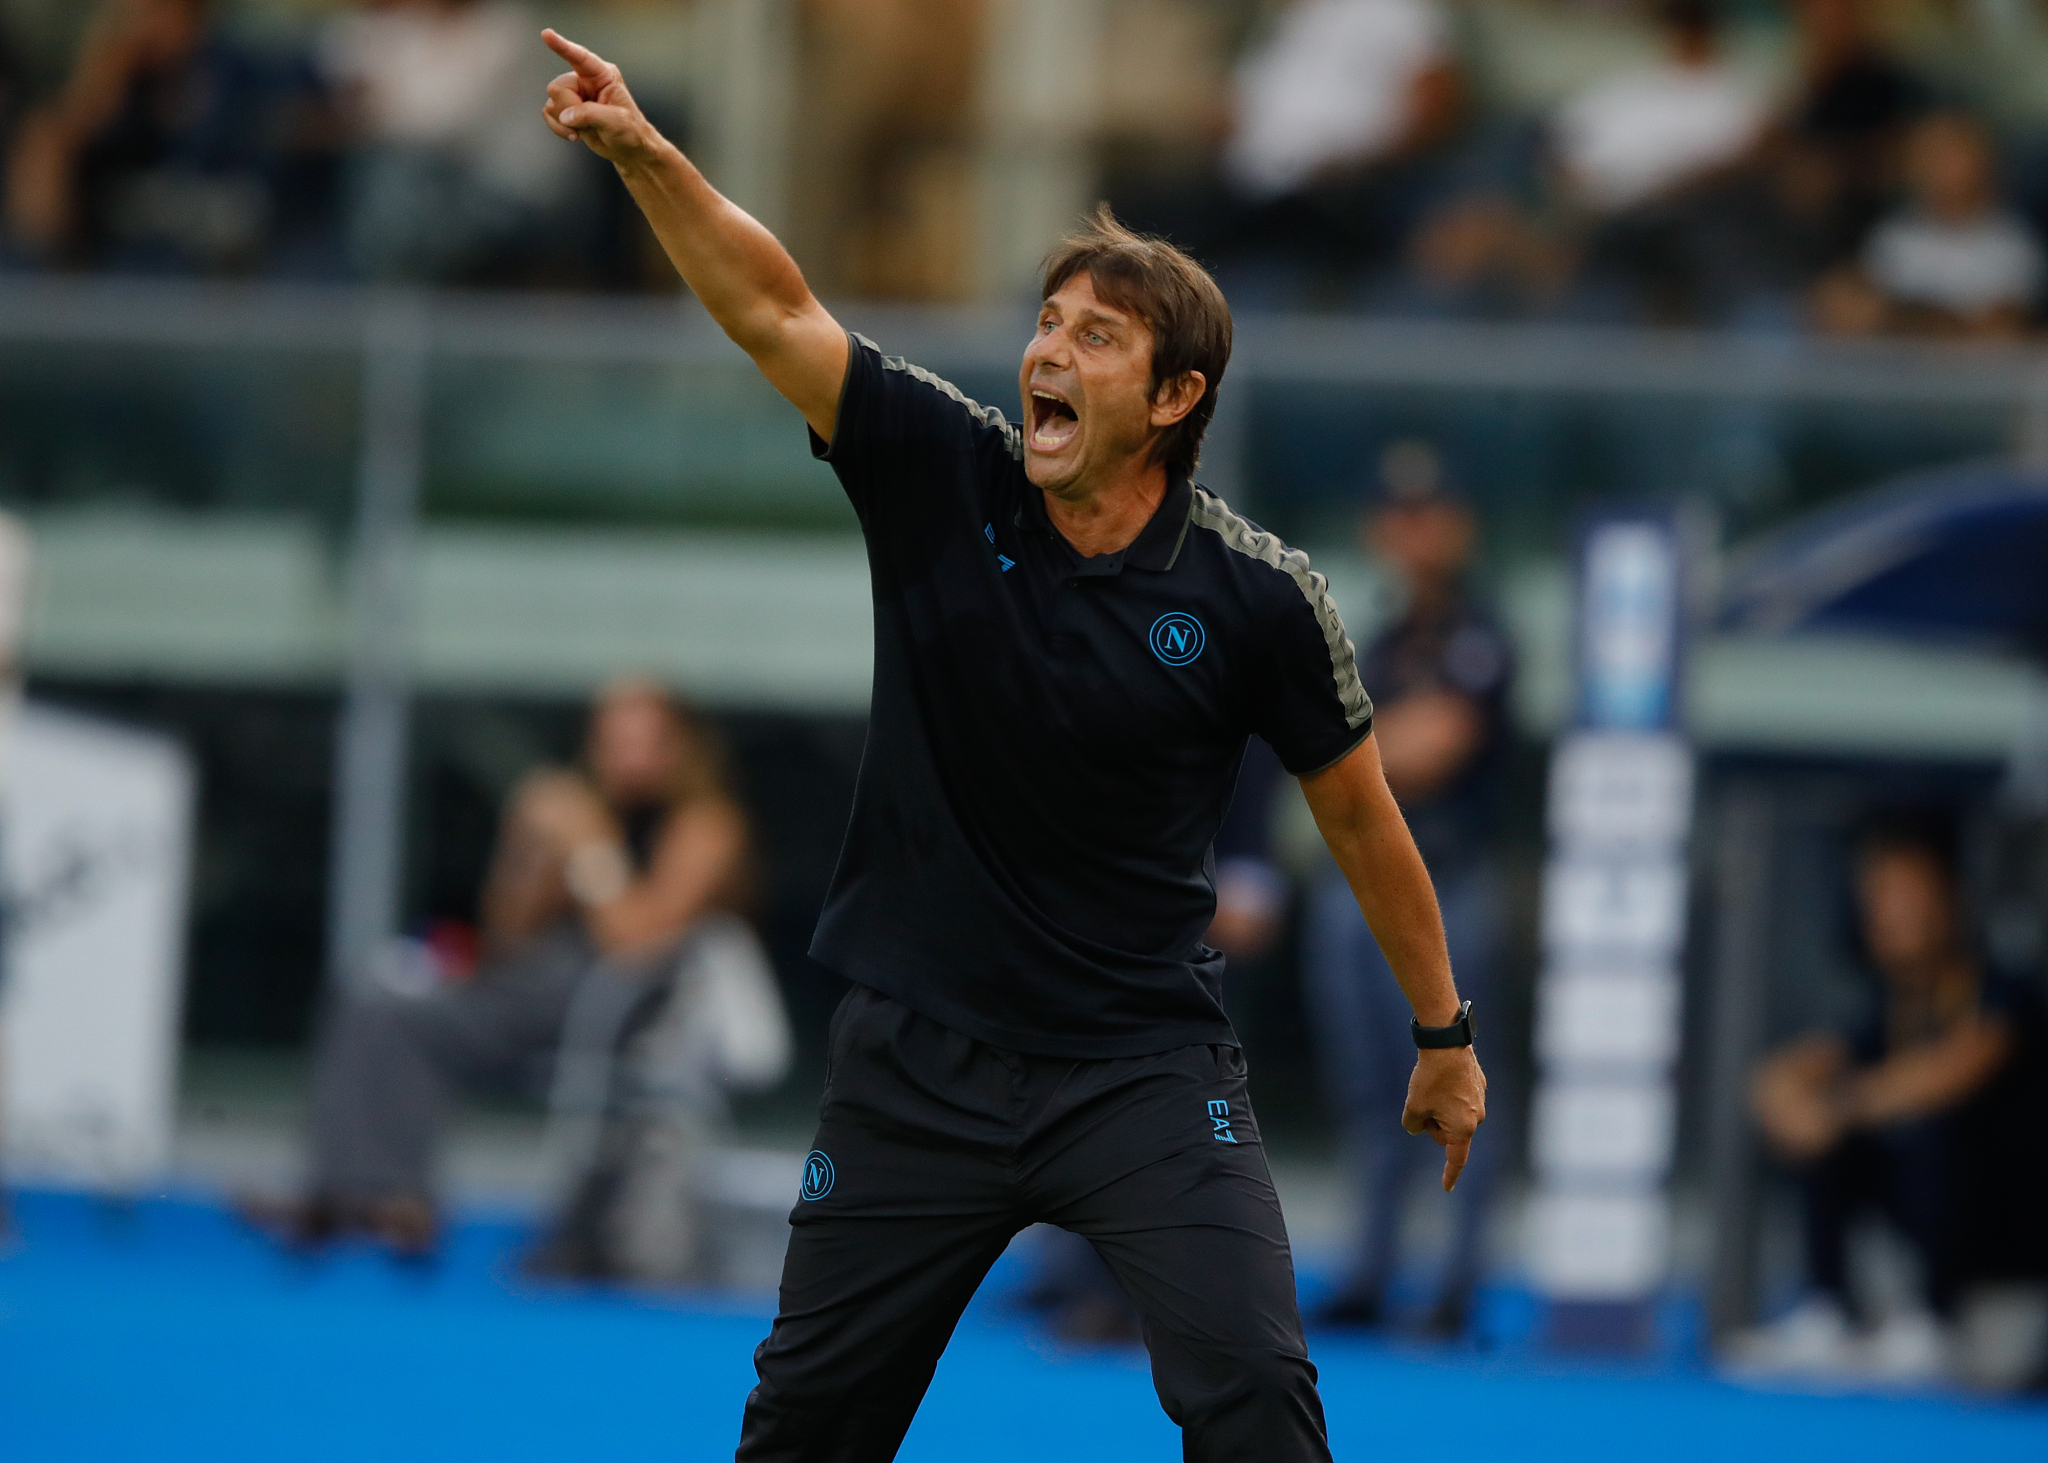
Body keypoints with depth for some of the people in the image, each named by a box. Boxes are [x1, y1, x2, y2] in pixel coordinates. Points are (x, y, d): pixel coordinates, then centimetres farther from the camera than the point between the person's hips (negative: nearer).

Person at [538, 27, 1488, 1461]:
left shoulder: (1258, 598, -10)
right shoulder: (944, 475, -6)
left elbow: (1359, 810, 2)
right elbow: (775, 308, -12)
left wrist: (1444, 1032, 9)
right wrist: (645, 155, -27)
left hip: (1145, 1061, -2)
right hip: (919, 1059, 2)